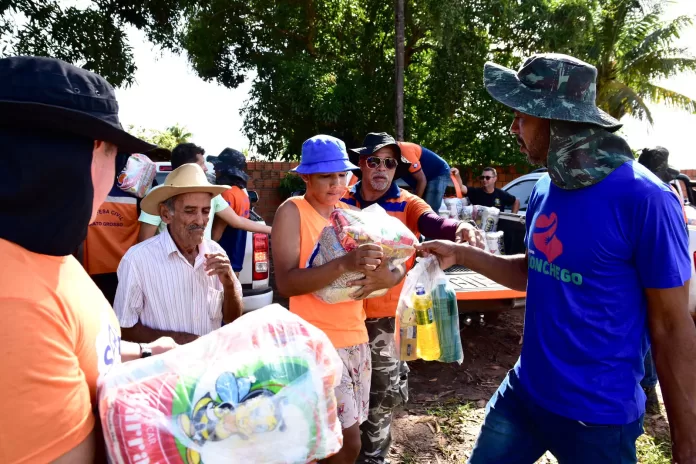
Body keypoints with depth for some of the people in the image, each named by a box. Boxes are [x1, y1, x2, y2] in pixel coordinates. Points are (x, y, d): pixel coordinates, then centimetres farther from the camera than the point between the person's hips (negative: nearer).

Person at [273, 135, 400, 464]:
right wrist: (344, 264, -32)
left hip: (356, 337, 6)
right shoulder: (292, 211, -8)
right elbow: (286, 282, -20)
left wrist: (390, 277, -18)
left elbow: (399, 265, 7)